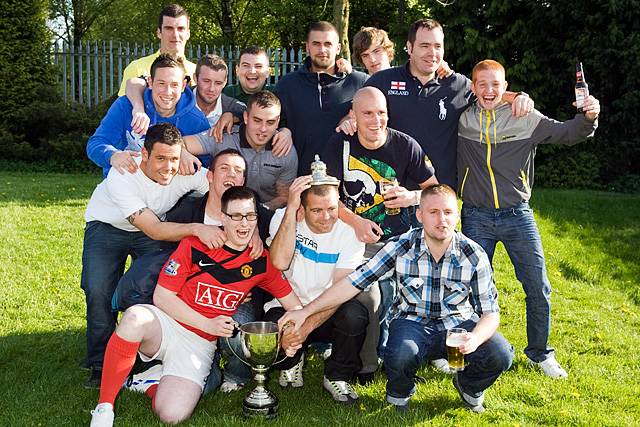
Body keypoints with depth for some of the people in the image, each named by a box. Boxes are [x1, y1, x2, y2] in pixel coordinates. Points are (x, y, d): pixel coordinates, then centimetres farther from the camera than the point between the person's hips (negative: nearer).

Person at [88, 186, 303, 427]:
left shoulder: (261, 262, 2)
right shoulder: (195, 244, -6)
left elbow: (293, 304, 8)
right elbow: (161, 296, -7)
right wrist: (207, 324, -14)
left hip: (201, 343, 2)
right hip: (166, 324, -1)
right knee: (134, 318, -39)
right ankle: (104, 407, -24)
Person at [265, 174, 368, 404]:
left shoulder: (349, 232, -12)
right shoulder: (283, 217, -9)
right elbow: (280, 262, -28)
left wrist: (308, 326, -30)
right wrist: (290, 208, -32)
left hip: (327, 312, 0)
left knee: (354, 314, -33)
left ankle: (337, 376, -2)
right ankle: (292, 361, 10)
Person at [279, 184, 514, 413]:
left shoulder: (474, 255, -11)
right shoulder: (402, 246, -12)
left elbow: (490, 311, -9)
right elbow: (356, 280, -11)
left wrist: (475, 339, -34)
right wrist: (306, 311, -16)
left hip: (458, 323, 1)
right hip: (413, 321, -1)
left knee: (500, 355, -25)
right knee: (400, 356, -35)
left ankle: (469, 387, 13)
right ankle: (400, 394, 4)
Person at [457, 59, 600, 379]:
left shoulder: (526, 118, -3)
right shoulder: (461, 118, -1)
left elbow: (566, 134, -4)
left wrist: (588, 118, -24)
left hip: (518, 216, 0)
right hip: (476, 218, 0)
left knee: (539, 289, 3)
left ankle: (539, 353, 22)